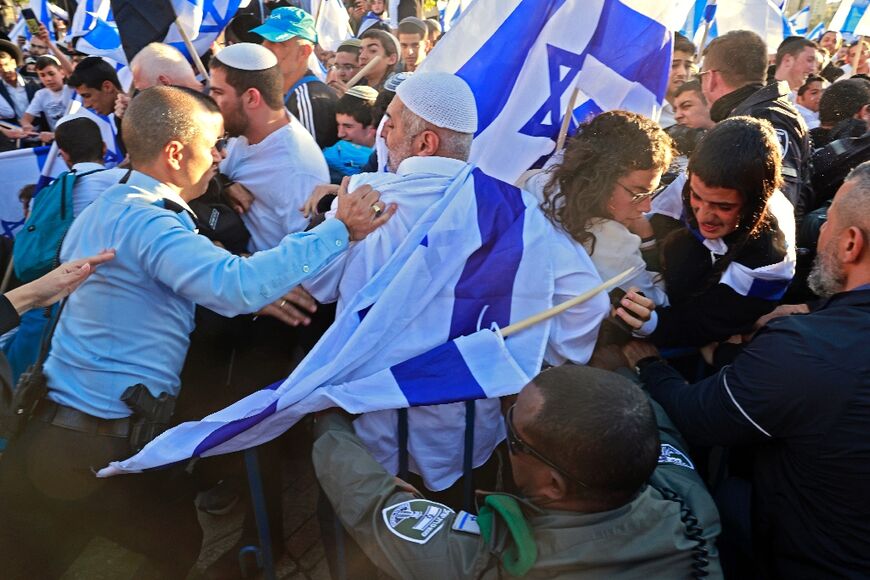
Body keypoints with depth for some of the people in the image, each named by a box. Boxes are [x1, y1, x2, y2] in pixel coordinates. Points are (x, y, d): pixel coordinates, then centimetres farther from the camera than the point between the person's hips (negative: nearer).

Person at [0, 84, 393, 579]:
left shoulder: (106, 207, 9)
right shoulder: (144, 221, -21)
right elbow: (236, 284, -37)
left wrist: (262, 297, 1)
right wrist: (339, 231, -31)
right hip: (100, 449, -9)